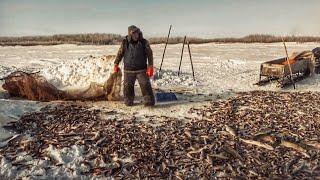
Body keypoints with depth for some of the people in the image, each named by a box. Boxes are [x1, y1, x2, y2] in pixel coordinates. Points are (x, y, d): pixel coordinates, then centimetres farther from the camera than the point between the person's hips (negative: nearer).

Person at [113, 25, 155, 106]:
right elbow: (119, 54, 12)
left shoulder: (144, 42, -4)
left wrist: (150, 67, -10)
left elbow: (150, 54, -3)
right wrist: (116, 64, 13)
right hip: (128, 70, 2)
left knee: (145, 85, -8)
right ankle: (128, 101, 25)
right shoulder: (125, 43, -1)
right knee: (128, 87, 7)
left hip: (141, 70, -1)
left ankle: (149, 102, 2)